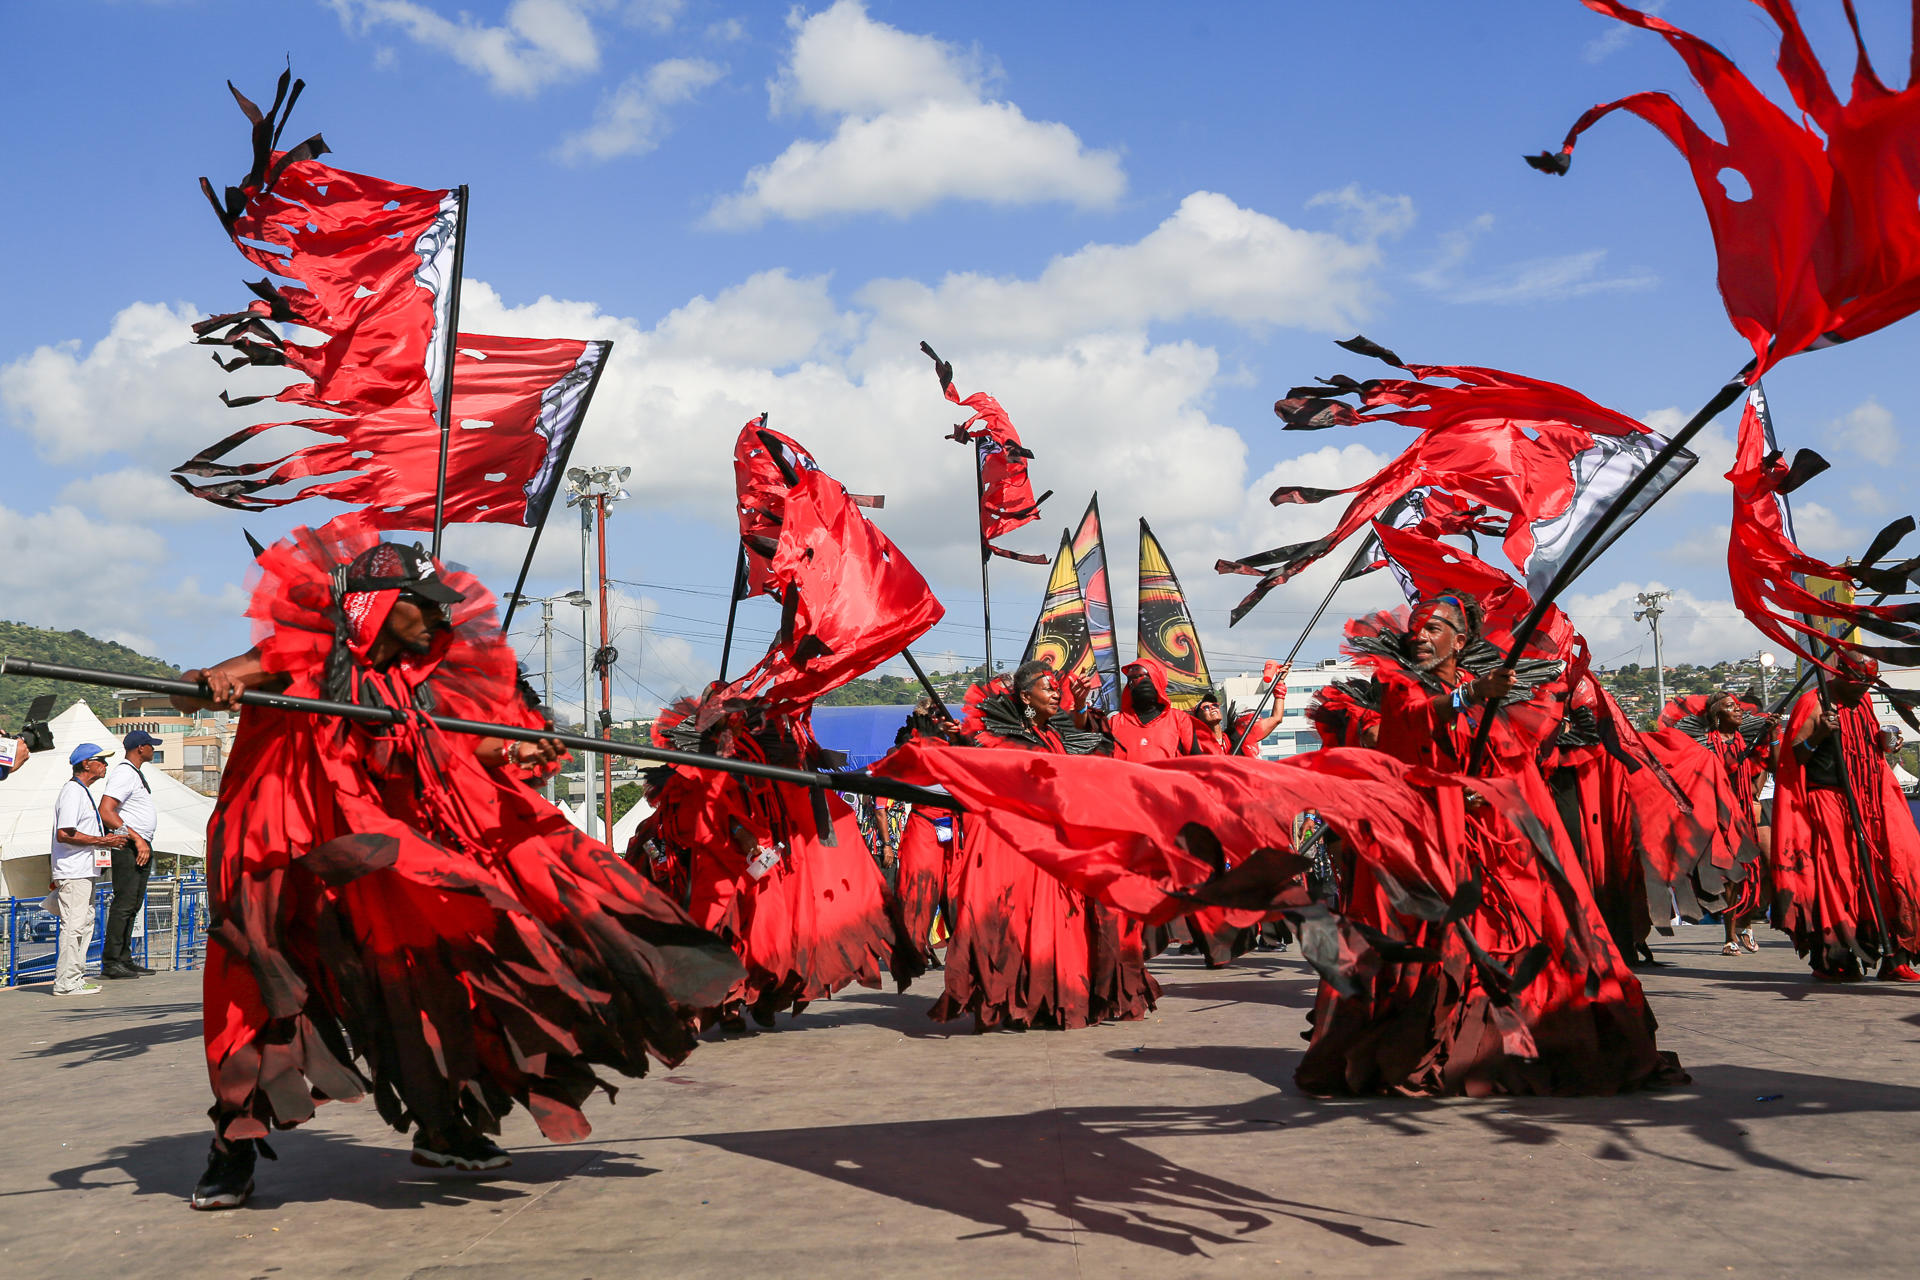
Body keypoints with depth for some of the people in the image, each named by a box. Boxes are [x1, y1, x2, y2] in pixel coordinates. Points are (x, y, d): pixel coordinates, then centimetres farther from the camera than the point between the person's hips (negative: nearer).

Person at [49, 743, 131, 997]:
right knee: (73, 926, -10)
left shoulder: (83, 792, 18)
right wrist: (101, 841, -20)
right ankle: (66, 983, -8)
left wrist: (108, 841, 18)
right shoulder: (72, 791, -14)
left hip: (84, 871, 11)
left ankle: (76, 978, 19)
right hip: (73, 873, -11)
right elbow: (64, 834, -23)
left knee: (85, 923, 14)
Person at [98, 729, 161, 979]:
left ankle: (124, 959, 13)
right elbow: (105, 812, -21)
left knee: (133, 905, 10)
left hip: (142, 846, 10)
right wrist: (136, 839, -23)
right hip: (128, 847, -10)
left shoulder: (135, 773, 21)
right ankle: (110, 962, -12)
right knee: (124, 904, -12)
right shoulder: (124, 774, -12)